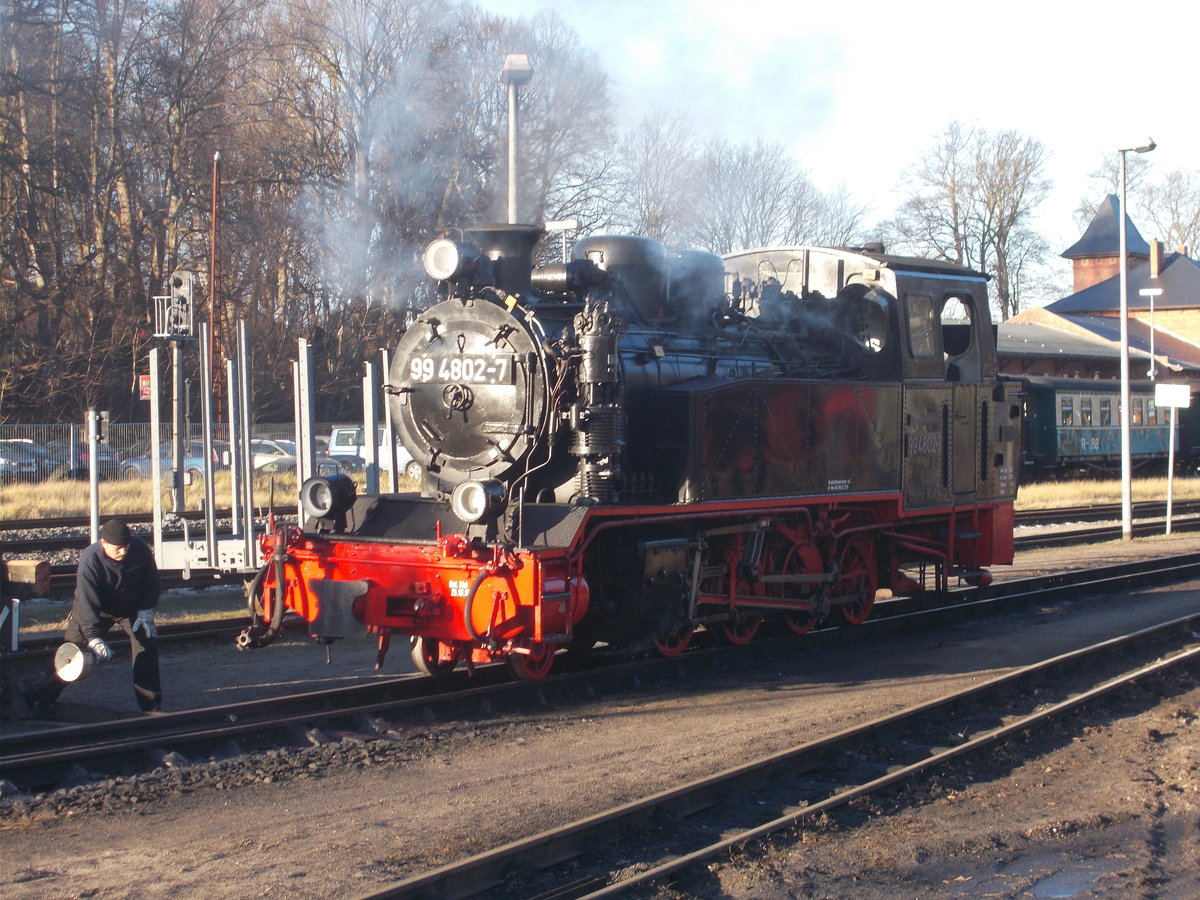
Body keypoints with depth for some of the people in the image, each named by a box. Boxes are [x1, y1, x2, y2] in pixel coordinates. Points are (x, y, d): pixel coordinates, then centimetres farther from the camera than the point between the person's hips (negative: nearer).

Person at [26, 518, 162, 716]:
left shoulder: (139, 548, -24)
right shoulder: (90, 561, -33)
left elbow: (151, 582, -6)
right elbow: (87, 603, -37)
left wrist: (145, 613, -11)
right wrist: (94, 639, -44)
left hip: (132, 608, 3)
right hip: (96, 610, -3)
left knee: (146, 646, -10)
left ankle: (151, 705, -2)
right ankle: (42, 700, 3)